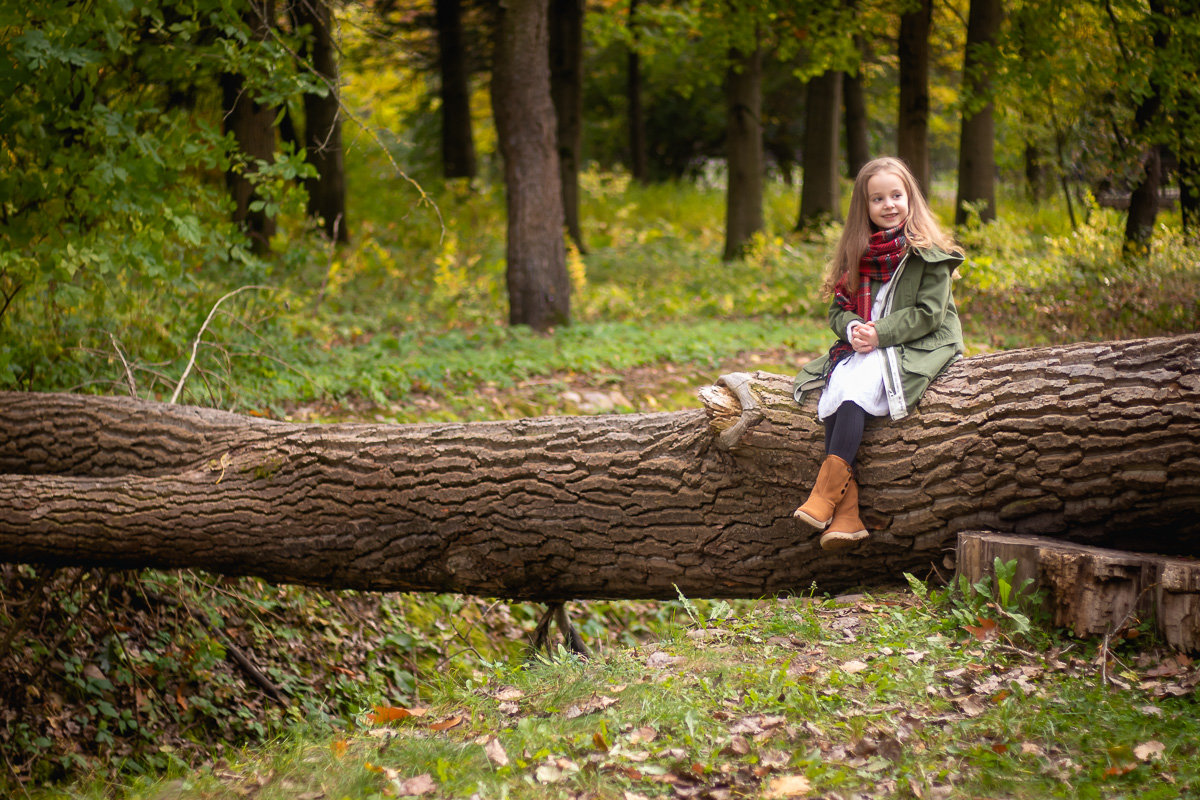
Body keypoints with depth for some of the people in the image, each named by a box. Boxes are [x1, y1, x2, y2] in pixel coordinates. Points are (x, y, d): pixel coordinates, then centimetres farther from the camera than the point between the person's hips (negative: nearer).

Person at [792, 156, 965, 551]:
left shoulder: (927, 253, -3)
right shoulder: (857, 252, 13)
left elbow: (928, 313, -11)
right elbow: (838, 309, 12)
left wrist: (880, 333, -20)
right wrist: (852, 329, -12)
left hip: (917, 348, -5)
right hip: (863, 349, 5)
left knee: (859, 385, -32)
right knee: (836, 384, -26)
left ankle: (828, 487, -36)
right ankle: (846, 513, -36)